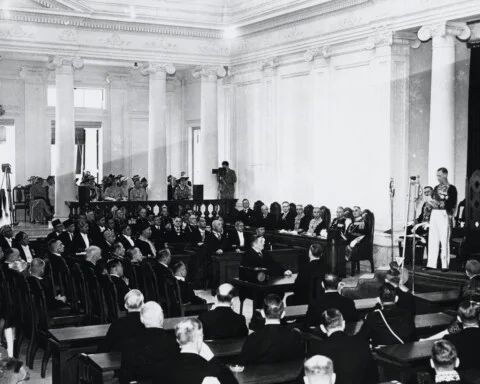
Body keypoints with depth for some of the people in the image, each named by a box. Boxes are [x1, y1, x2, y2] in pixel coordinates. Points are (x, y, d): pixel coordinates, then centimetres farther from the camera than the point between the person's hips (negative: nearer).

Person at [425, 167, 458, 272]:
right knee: (432, 240, 3)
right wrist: (429, 200, -4)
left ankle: (445, 265, -2)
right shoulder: (436, 188, 17)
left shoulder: (451, 188, -1)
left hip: (444, 215, -6)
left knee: (444, 240, -6)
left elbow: (452, 204, -9)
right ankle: (431, 264, 7)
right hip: (434, 214, 6)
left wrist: (439, 203, -16)